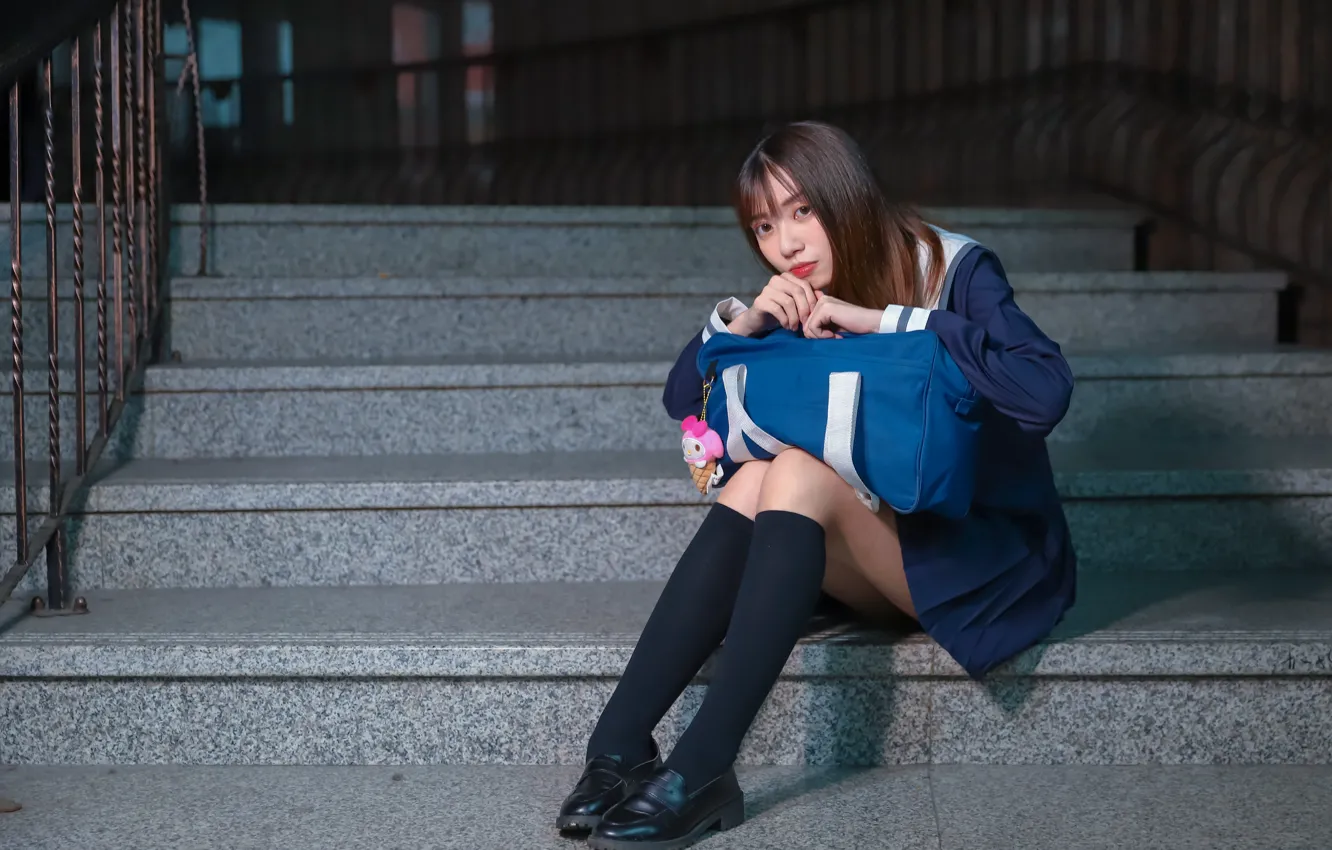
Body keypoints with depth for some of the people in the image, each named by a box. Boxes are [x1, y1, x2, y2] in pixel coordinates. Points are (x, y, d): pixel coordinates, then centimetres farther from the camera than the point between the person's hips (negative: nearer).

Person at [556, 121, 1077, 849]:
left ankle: (701, 770, -35)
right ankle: (619, 742, -31)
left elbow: (1045, 391, -31)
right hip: (885, 563, 5)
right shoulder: (803, 305, 4)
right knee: (752, 483, -23)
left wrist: (883, 320, -31)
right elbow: (683, 399, 5)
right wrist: (741, 321, -14)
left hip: (991, 555, -5)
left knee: (799, 471, -28)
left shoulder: (954, 271, -12)